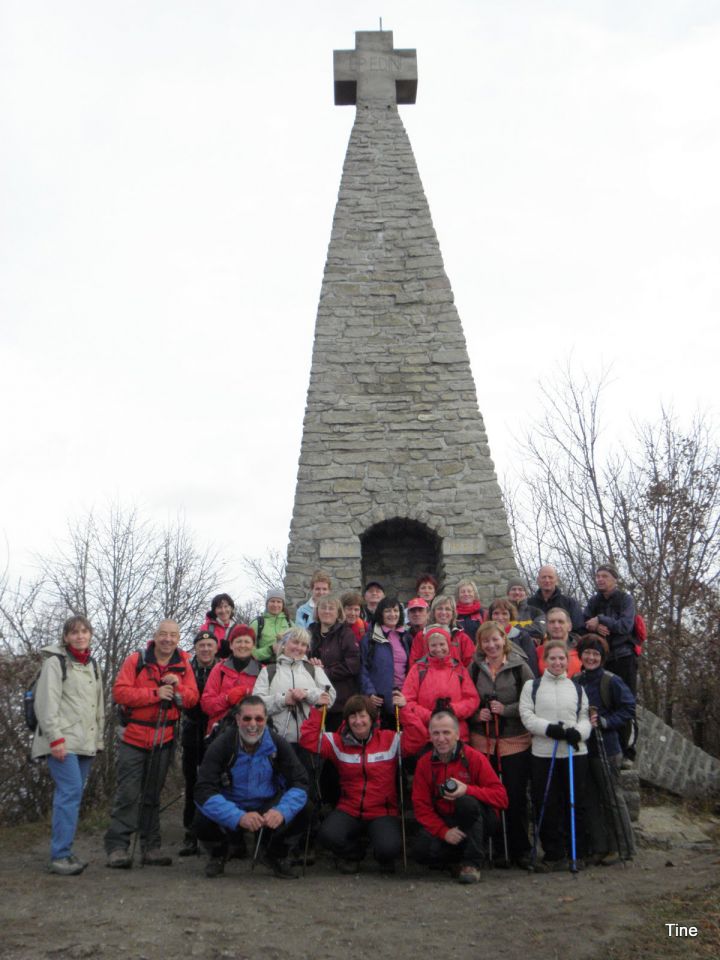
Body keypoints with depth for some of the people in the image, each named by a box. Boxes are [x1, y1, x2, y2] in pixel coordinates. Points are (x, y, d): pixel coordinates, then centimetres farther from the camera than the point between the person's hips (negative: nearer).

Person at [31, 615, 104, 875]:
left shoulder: (92, 665, 18)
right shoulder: (55, 662, -4)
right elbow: (46, 703, -12)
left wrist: (98, 738, 19)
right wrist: (55, 738, -18)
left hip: (85, 743, 7)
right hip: (63, 742, -7)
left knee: (73, 795, 8)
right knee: (70, 792, -15)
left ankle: (64, 851, 16)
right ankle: (59, 856, -10)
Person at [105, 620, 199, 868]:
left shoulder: (183, 665, 5)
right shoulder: (136, 660, -6)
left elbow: (192, 698, 1)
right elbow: (120, 692, -15)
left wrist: (177, 686, -18)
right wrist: (155, 693, -21)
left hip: (164, 741, 4)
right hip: (134, 738, -3)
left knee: (153, 796, 13)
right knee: (128, 794, -5)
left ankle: (151, 847, 20)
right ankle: (117, 846, 2)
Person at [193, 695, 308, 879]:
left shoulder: (278, 744, -12)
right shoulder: (221, 746, -18)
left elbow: (300, 783, -15)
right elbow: (204, 791, -27)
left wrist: (282, 811, -36)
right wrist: (239, 817, -41)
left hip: (267, 807, 1)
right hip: (231, 809, -1)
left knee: (299, 814, -27)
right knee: (204, 821, -32)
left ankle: (275, 854, 7)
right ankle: (218, 854, 7)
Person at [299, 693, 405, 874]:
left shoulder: (390, 740, -1)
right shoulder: (338, 742, 3)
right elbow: (308, 740, -3)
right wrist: (318, 709, -7)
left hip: (382, 813, -2)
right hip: (349, 810, 2)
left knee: (389, 849, -29)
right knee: (327, 836, -28)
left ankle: (385, 858, 14)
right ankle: (352, 853, 11)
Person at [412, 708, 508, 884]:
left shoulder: (473, 758, -12)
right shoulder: (424, 763, -3)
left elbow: (501, 797, -17)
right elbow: (421, 806, -6)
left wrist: (468, 790, -31)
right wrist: (444, 831, -21)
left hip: (478, 822, -3)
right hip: (443, 822, 3)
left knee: (466, 802, -35)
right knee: (421, 850, -25)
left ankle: (473, 863, -18)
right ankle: (461, 857, 6)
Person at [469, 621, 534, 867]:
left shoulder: (520, 666, -4)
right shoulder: (474, 667, 4)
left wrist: (506, 709, -15)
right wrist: (476, 714, -6)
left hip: (515, 742, -2)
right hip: (482, 742, 2)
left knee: (516, 797, 3)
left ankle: (520, 850, 18)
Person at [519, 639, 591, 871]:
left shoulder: (577, 688, 14)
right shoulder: (532, 686, 6)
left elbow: (586, 717, 8)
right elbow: (526, 715, -3)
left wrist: (578, 731, -14)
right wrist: (549, 728, -18)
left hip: (575, 752, 2)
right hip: (543, 754, -1)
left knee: (576, 804, 5)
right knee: (546, 806, 0)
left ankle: (577, 853, 18)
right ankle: (554, 854, 12)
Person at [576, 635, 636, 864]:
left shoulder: (611, 681, -11)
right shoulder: (575, 681, 5)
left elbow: (628, 709, -10)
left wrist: (604, 722, -17)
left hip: (605, 748, -5)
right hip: (582, 748, 6)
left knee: (613, 798, 4)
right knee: (590, 800, 11)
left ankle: (621, 847, 17)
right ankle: (598, 847, 22)